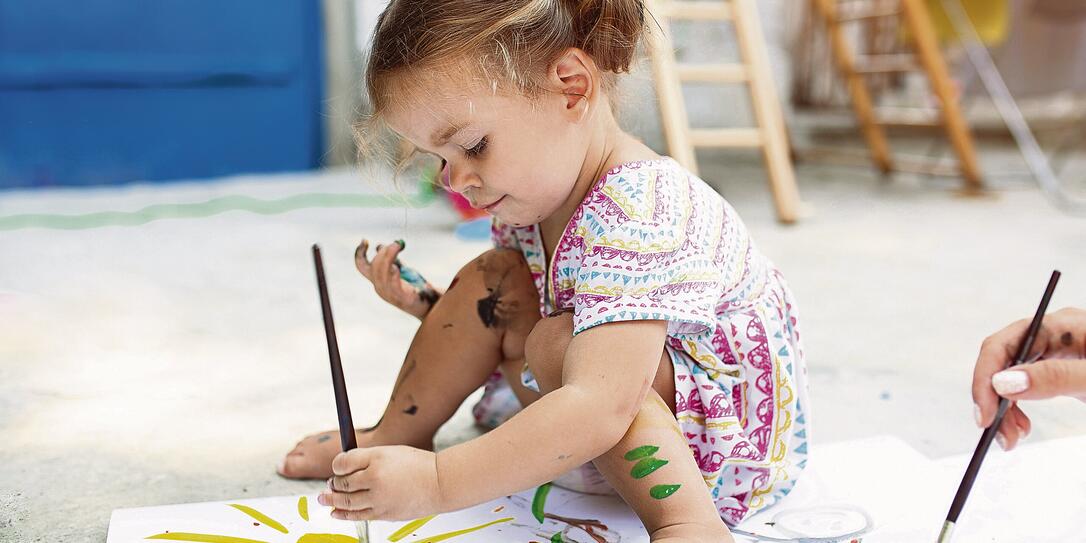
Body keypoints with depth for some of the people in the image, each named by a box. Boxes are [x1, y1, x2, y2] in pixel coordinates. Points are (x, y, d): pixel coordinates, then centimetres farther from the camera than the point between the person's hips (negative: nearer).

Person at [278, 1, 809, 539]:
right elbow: (492, 327, 10)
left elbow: (599, 410, -42)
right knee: (493, 279, -4)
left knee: (554, 342, -29)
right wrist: (427, 305, -8)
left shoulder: (637, 218, -32)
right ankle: (394, 436, 9)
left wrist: (436, 481, -44)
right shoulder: (536, 195, -4)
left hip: (731, 439, -8)